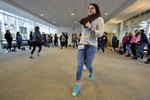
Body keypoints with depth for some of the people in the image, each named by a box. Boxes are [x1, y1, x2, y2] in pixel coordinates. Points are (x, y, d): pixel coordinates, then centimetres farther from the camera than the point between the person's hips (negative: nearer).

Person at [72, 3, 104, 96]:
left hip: (91, 46, -4)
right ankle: (78, 84, 12)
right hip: (82, 44, 5)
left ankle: (91, 72, 45)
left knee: (88, 65, 8)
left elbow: (101, 33, -10)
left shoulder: (99, 19, 0)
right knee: (80, 65, -1)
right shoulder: (85, 20, 15)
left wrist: (90, 28, -22)